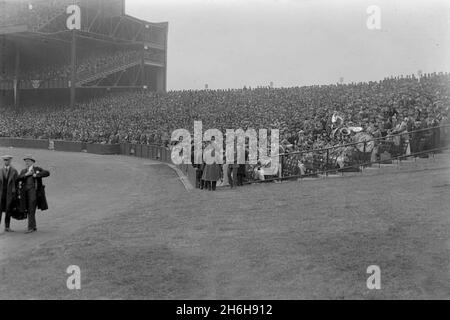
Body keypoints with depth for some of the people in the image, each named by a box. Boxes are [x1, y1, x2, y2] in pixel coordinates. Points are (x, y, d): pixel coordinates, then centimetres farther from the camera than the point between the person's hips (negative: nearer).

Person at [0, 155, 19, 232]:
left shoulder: (14, 171, 2)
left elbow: (17, 183, 3)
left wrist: (15, 193, -1)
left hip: (10, 193, -1)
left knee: (8, 210, 1)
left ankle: (7, 227, 7)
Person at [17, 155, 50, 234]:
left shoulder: (37, 169, 4)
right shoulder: (23, 171, 17)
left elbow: (47, 173, -13)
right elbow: (18, 179, 1)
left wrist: (36, 175, -18)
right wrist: (26, 174, -12)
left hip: (34, 192, -5)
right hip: (26, 192, 5)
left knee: (31, 210, -12)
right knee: (29, 210, 7)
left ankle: (30, 228, -14)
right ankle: (34, 227, 15)